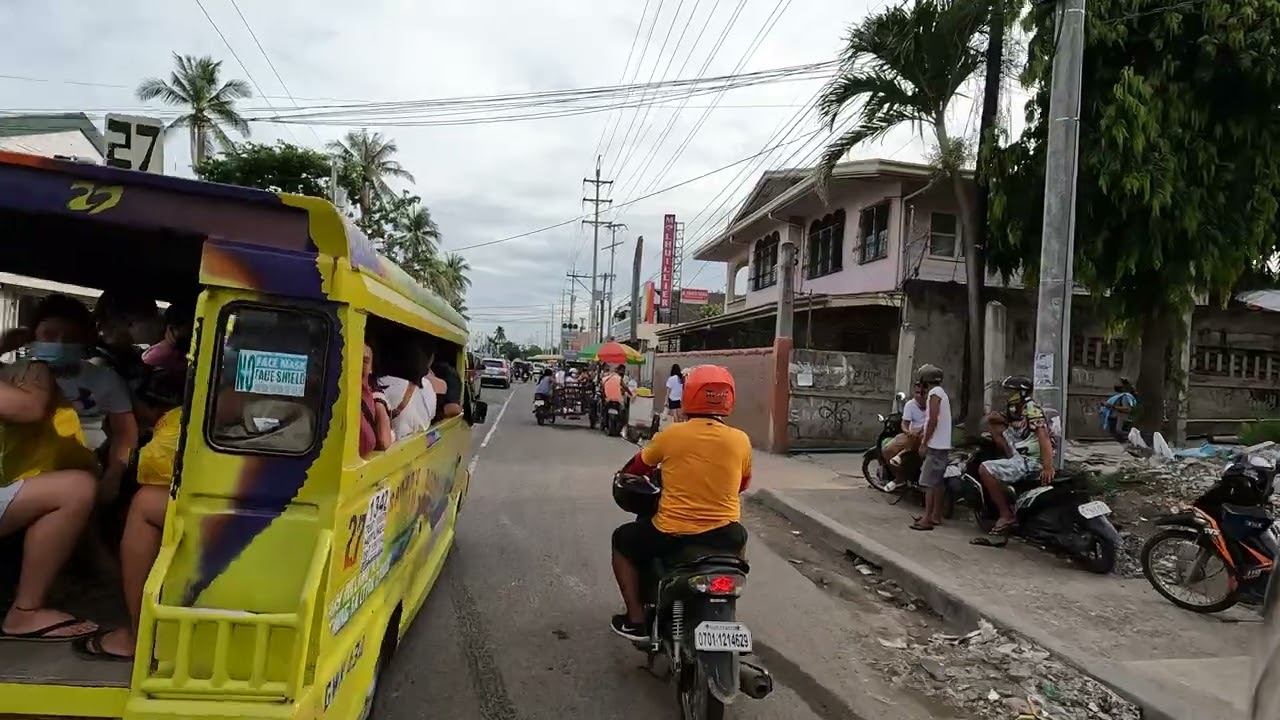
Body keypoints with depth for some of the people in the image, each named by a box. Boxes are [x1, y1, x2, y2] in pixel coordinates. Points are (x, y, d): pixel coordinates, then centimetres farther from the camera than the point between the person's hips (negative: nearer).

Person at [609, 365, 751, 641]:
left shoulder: (671, 435, -8)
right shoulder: (741, 441, -5)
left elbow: (637, 467, 10)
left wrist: (625, 474, 33)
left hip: (671, 534, -2)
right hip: (722, 536, 3)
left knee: (622, 540, 25)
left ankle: (636, 619, 21)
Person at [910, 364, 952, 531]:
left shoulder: (934, 393, -12)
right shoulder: (941, 392, 17)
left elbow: (933, 420, -19)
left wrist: (924, 443, -16)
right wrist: (924, 436, 16)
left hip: (936, 445, -10)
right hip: (943, 445, 10)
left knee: (929, 482, -10)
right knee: (938, 482, 14)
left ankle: (927, 519, -11)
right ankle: (936, 515, 20)